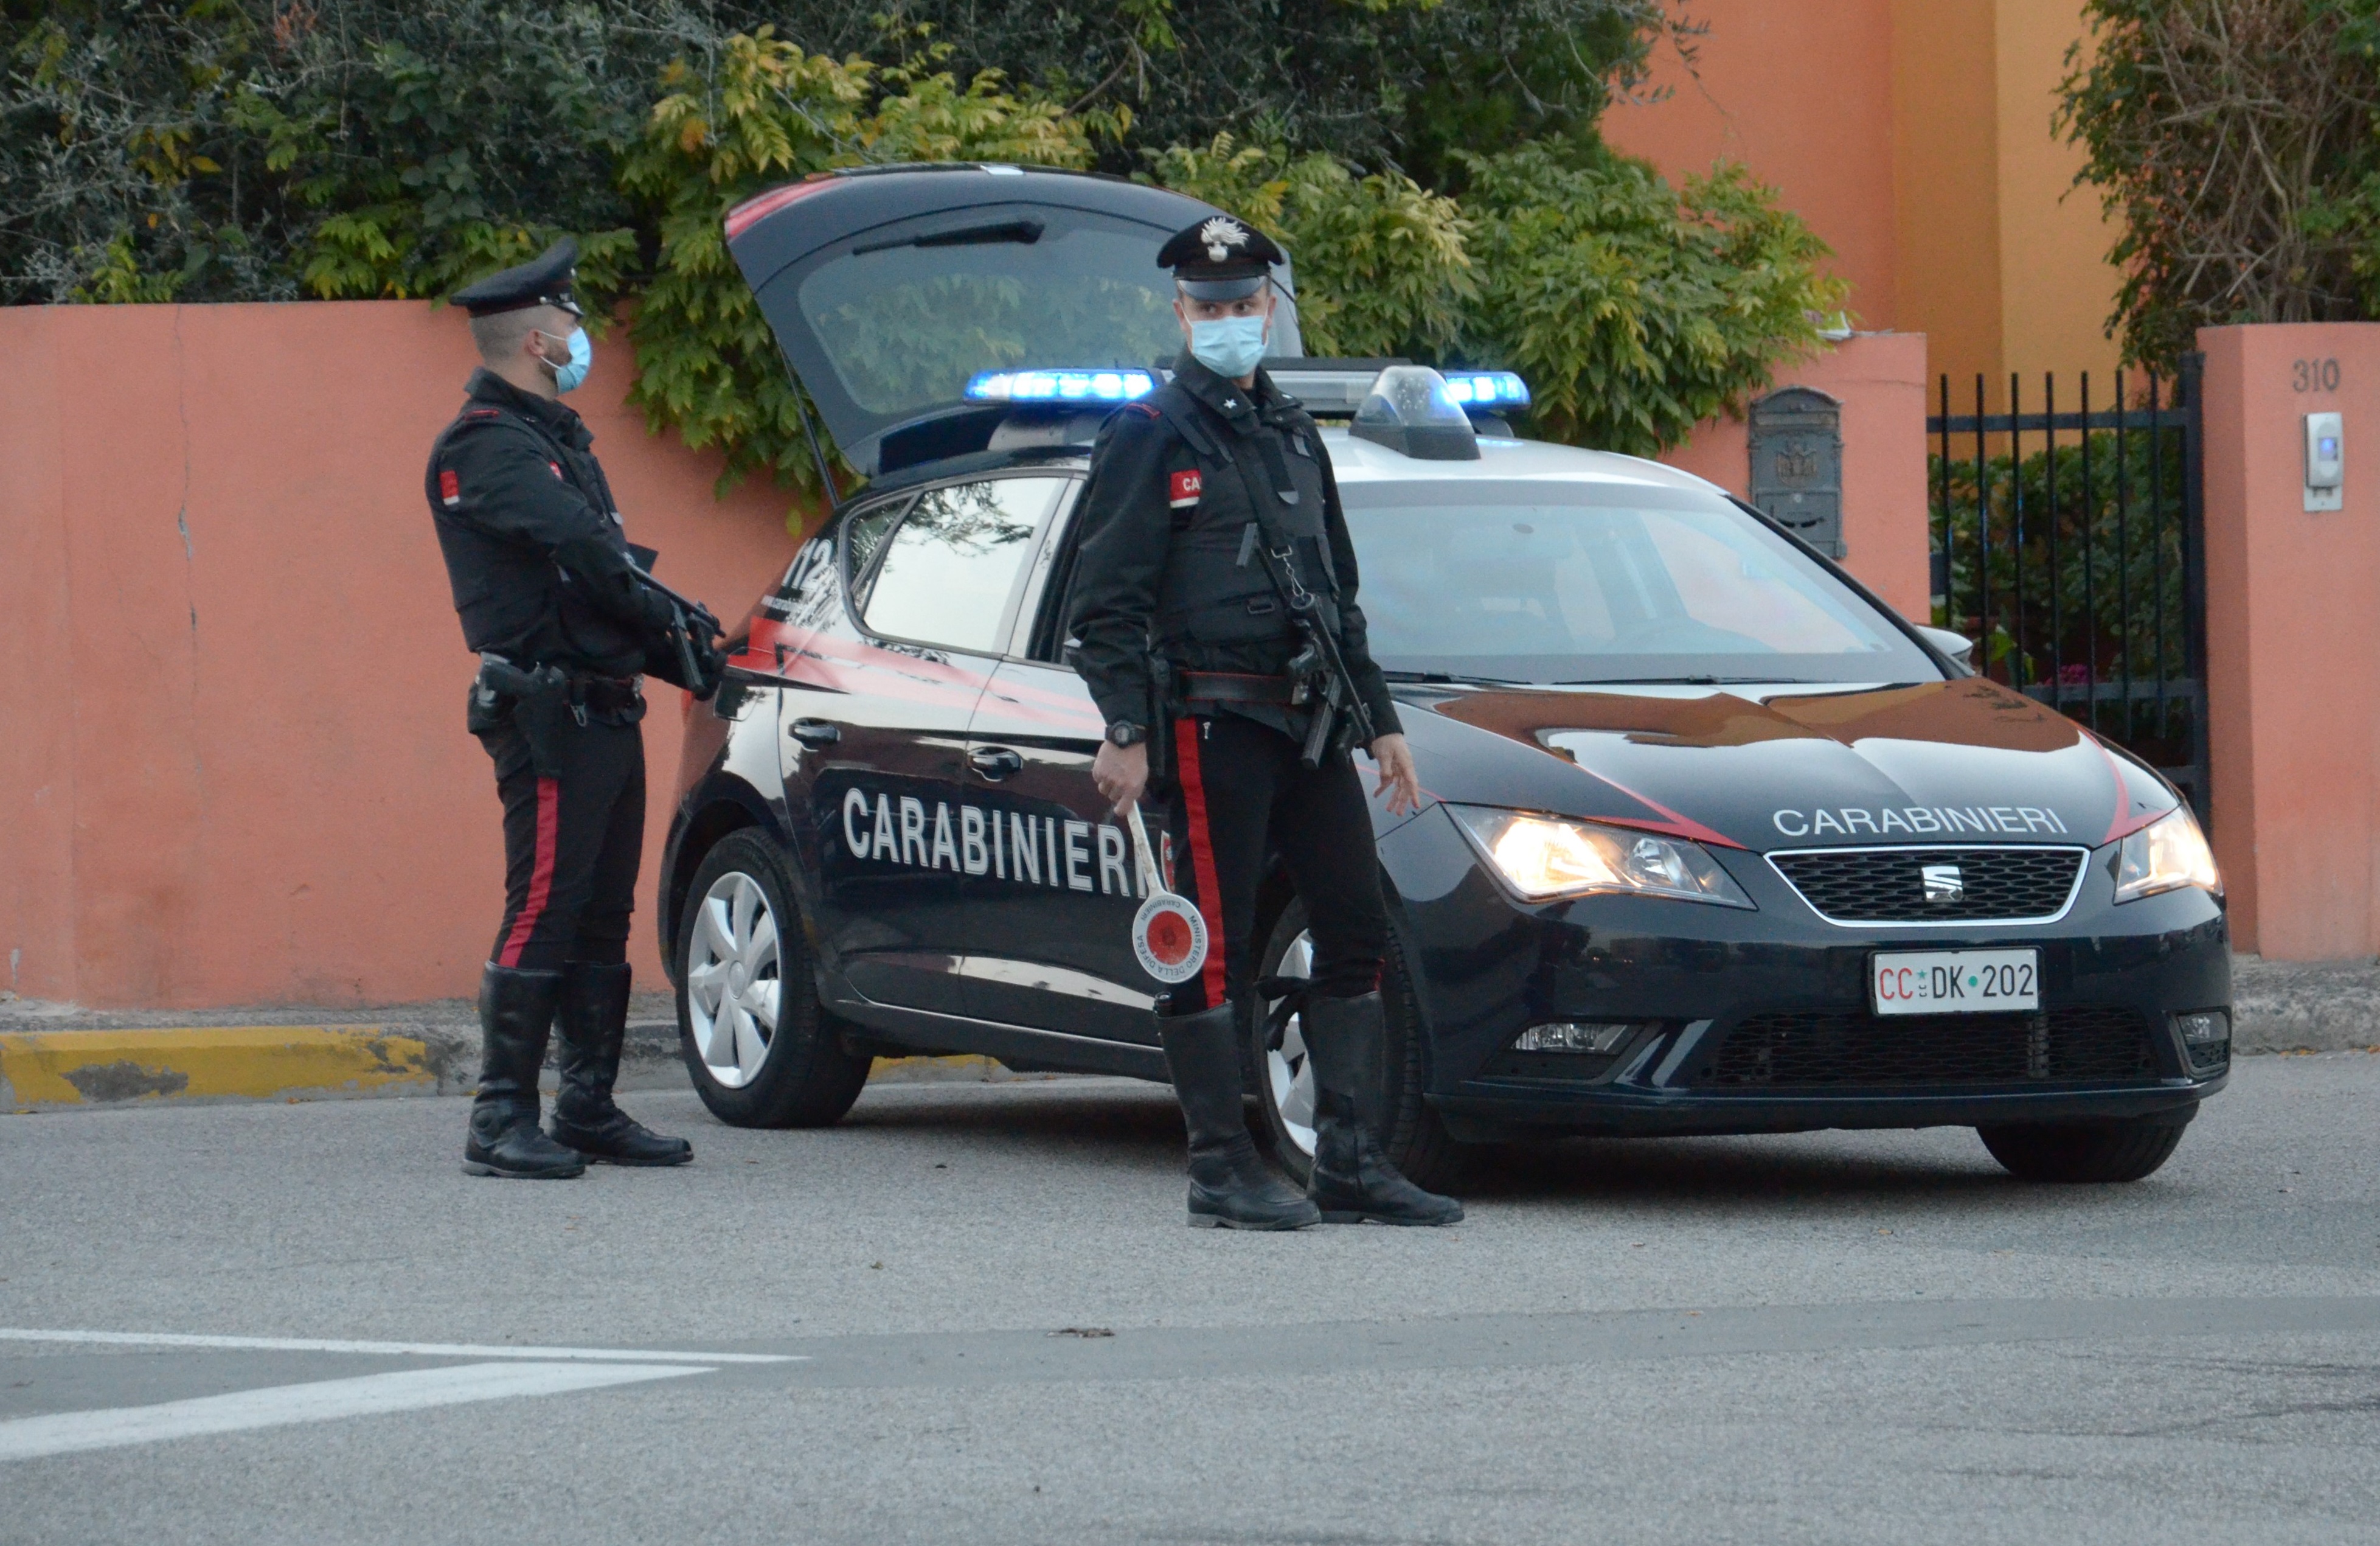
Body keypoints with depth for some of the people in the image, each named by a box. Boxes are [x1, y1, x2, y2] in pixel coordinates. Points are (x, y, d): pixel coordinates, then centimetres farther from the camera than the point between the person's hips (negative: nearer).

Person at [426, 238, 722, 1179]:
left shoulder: (552, 440, 22)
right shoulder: (484, 448, -11)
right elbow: (578, 545, -23)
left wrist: (676, 649, 7)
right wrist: (671, 622, -13)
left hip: (603, 708, 10)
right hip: (549, 709, -10)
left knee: (602, 917, 11)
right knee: (543, 914, -11)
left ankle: (590, 1111, 17)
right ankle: (502, 1122, -10)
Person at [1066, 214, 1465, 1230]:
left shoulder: (1292, 436, 19)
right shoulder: (1149, 439, -3)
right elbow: (1105, 605, -7)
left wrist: (1378, 723, 21)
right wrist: (1125, 735, -15)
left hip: (1307, 724, 7)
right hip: (1210, 721, -7)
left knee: (1357, 927, 5)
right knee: (1214, 945, -6)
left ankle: (1352, 1165, 8)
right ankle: (1223, 1169, -2)